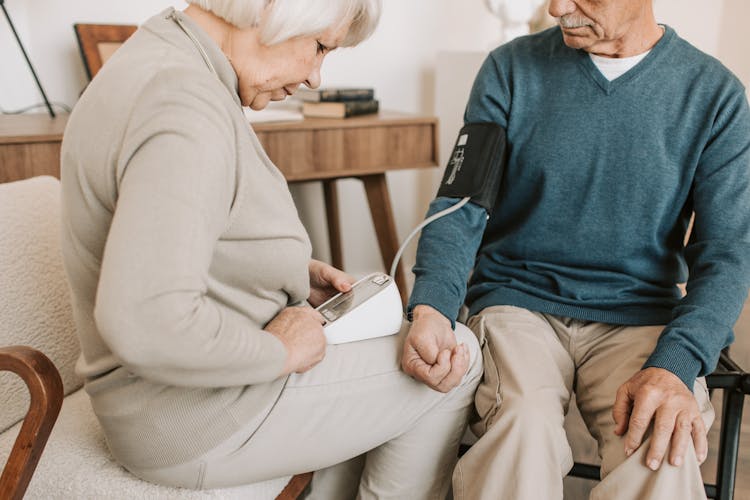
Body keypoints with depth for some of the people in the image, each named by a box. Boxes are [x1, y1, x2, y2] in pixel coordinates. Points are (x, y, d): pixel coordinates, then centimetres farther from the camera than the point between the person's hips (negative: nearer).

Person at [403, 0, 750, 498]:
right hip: (518, 301, 1)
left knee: (665, 456, -29)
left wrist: (675, 365, -20)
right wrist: (430, 307, -21)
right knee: (523, 427, -29)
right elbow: (461, 203, -2)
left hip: (638, 315, 0)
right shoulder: (511, 69, 1)